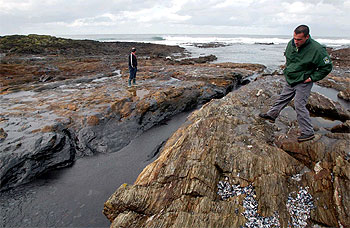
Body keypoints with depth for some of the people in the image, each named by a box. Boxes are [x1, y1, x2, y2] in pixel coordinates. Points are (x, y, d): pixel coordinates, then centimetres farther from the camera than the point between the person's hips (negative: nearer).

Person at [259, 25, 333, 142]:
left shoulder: (316, 49, -23)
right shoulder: (291, 43, -4)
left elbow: (327, 67, -13)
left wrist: (312, 78, -14)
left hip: (303, 83, -6)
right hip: (290, 80, 6)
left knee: (299, 105, -7)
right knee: (282, 98, 19)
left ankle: (308, 132, 3)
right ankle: (271, 115, 37)